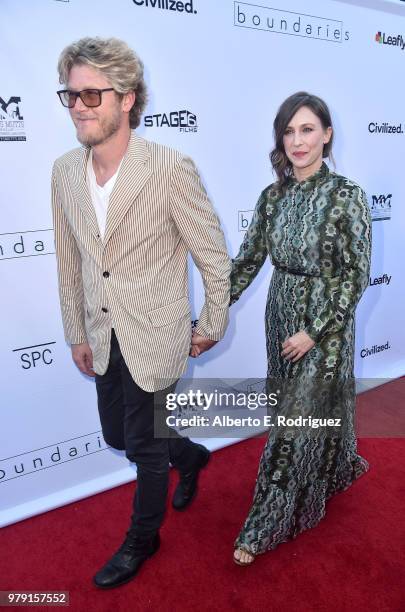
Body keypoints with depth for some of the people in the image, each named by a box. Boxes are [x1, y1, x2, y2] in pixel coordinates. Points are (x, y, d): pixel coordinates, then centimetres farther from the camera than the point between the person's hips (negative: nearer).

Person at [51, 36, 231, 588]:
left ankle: (142, 538, 40)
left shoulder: (171, 169, -18)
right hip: (103, 339, 6)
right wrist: (78, 334, 10)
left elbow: (214, 258, -9)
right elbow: (70, 263, 7)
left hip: (154, 339, -6)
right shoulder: (65, 171, -1)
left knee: (144, 444, 10)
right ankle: (189, 457, 52)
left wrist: (211, 327, -2)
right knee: (118, 435, 21)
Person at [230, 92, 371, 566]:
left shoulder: (347, 196, -14)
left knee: (297, 421, 3)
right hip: (281, 315, 6)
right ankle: (333, 472, 50)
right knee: (301, 411, 21)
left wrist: (313, 331, -16)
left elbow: (356, 275, -14)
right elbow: (248, 259, 2)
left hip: (325, 324, -5)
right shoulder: (273, 195, 1)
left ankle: (267, 524, 19)